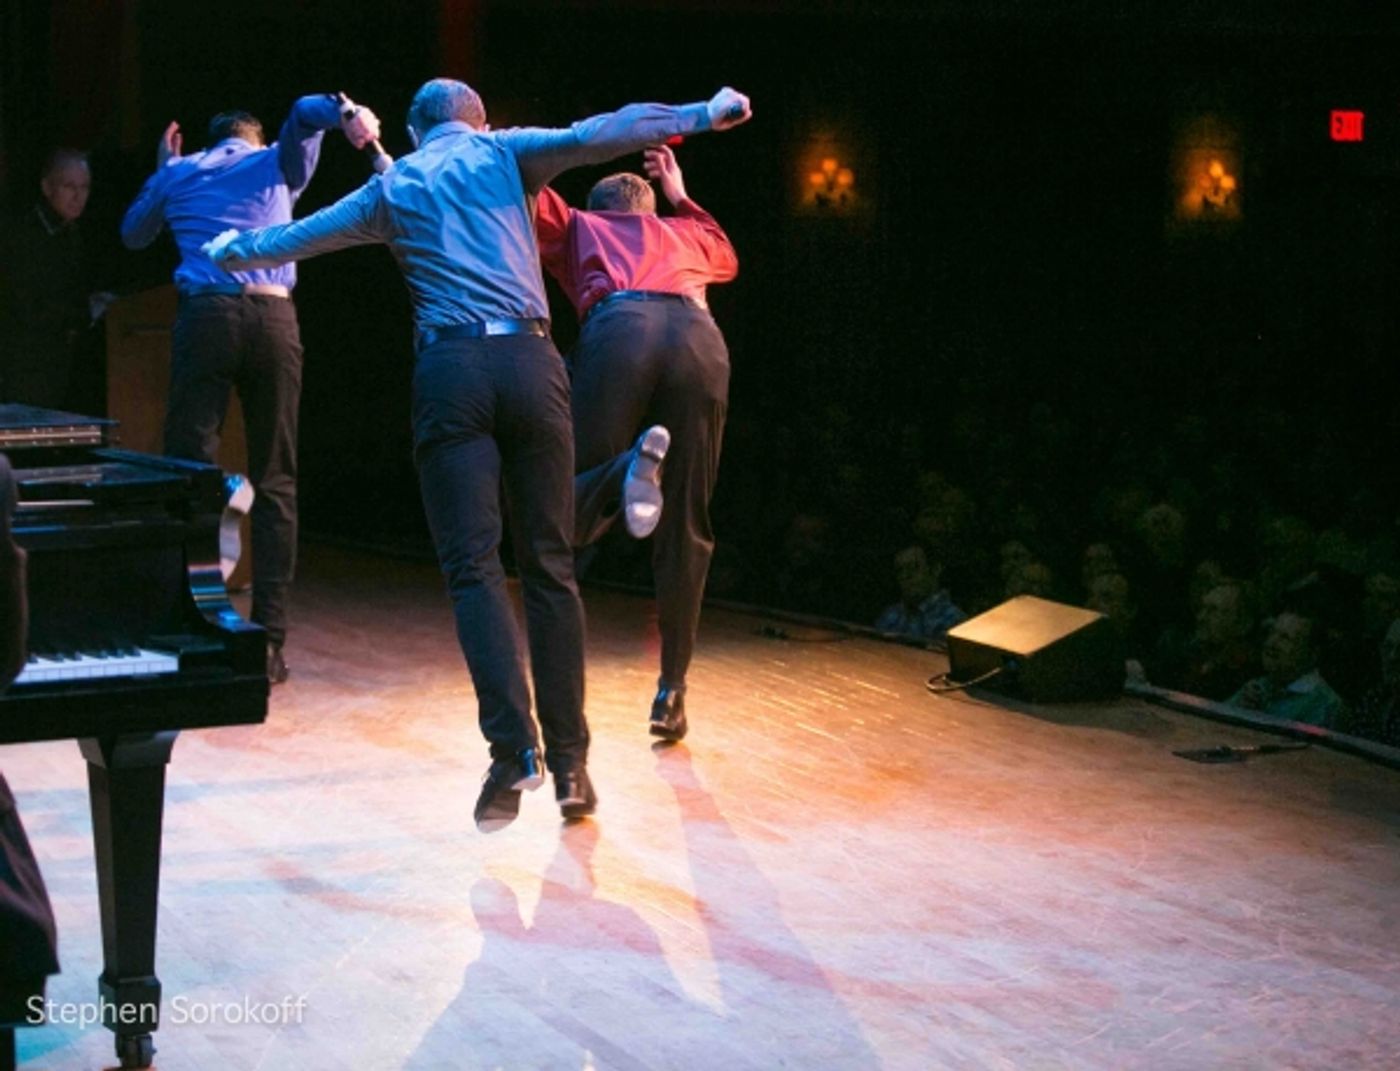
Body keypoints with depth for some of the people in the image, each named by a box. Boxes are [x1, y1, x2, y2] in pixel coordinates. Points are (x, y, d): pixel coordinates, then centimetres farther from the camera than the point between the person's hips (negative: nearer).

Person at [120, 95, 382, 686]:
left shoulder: (178, 173, 21)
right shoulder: (275, 164, 18)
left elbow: (132, 233, 37)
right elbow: (307, 109, -1)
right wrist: (347, 114, -19)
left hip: (204, 316, 0)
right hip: (272, 317, 0)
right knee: (274, 481, 4)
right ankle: (269, 641, -1)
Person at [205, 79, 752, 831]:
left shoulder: (392, 186, 20)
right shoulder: (502, 153, 15)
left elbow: (298, 236, 32)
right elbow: (593, 136, -1)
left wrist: (230, 251, 51)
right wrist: (703, 115, 2)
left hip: (449, 369, 0)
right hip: (528, 359, 0)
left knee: (473, 566, -2)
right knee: (549, 565, 5)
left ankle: (514, 747, -18)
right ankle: (569, 761, 4)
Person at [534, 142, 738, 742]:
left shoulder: (578, 227, 34)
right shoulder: (681, 233, 41)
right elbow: (725, 257, 63)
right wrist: (680, 196, 71)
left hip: (618, 328, -2)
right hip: (701, 340, 2)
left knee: (574, 513, 2)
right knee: (685, 528, 9)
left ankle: (630, 466, -31)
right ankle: (672, 692, 6)